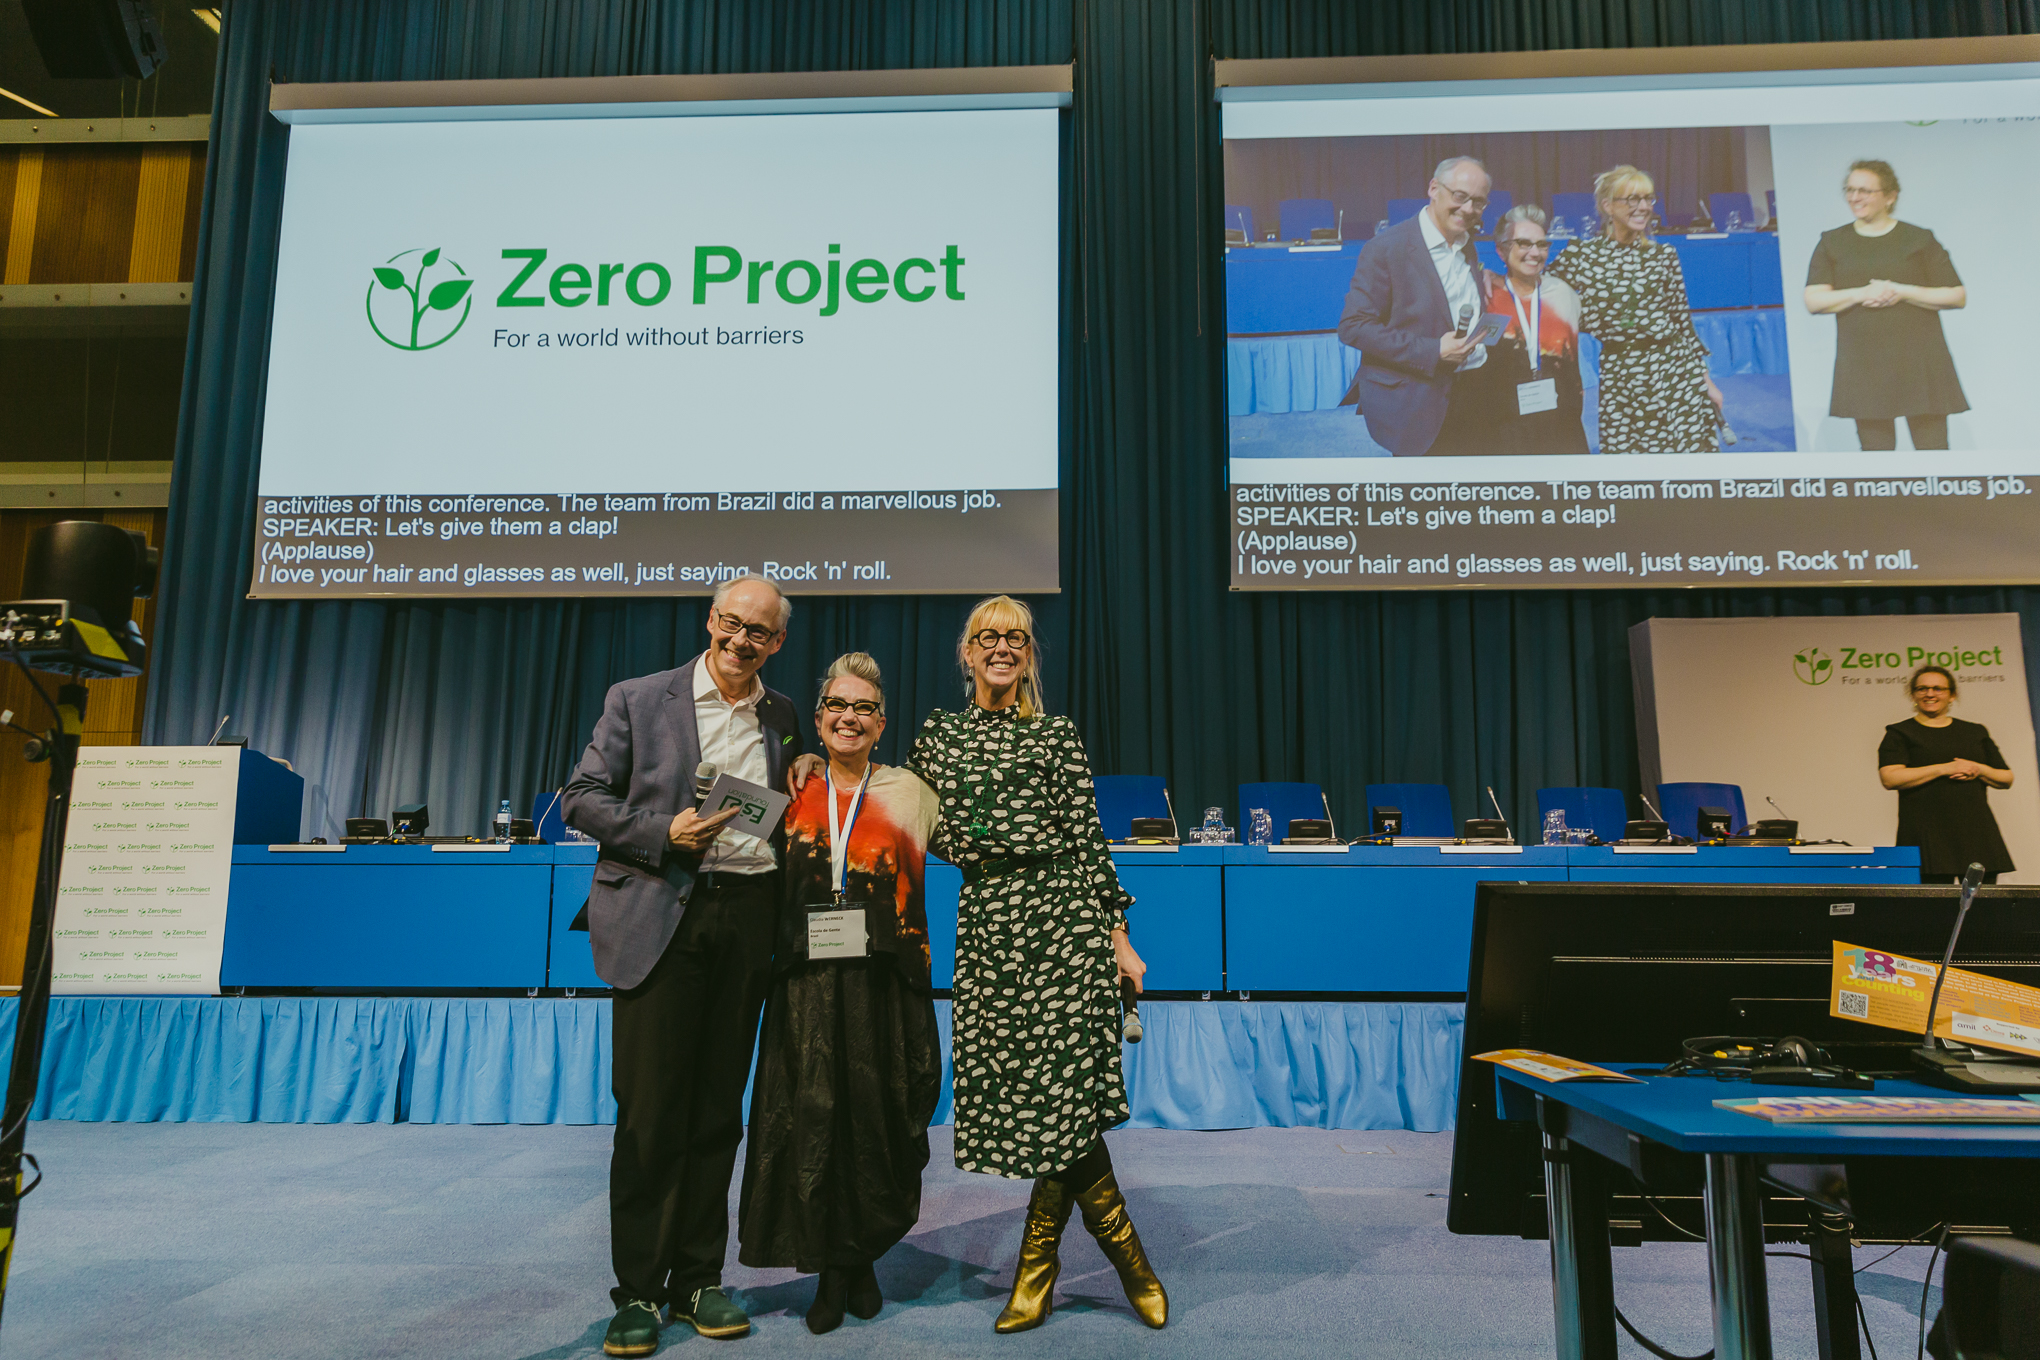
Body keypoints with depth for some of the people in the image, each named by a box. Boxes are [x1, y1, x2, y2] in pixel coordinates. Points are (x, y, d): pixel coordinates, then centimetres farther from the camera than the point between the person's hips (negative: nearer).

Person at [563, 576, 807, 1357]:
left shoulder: (783, 718, 14)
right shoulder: (638, 700, 4)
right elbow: (582, 796, 2)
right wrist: (664, 832, -12)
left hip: (748, 916, 3)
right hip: (660, 916, -3)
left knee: (719, 1106, 9)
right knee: (650, 1108, -1)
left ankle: (698, 1279, 20)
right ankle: (637, 1292, 11)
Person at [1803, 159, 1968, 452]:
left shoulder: (1919, 240, 5)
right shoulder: (1832, 243, 10)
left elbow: (1958, 296, 2)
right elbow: (1813, 301, -2)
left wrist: (1902, 292, -12)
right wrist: (1863, 294, -16)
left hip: (1920, 364, -1)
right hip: (1862, 369, 1)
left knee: (1932, 443, -3)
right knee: (1874, 446, 5)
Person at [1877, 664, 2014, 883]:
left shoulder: (1976, 732, 20)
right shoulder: (1899, 734, 7)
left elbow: (2007, 779, 21)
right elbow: (1890, 778, -8)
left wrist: (1979, 770, -1)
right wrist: (1944, 769, -11)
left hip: (1977, 831, 4)